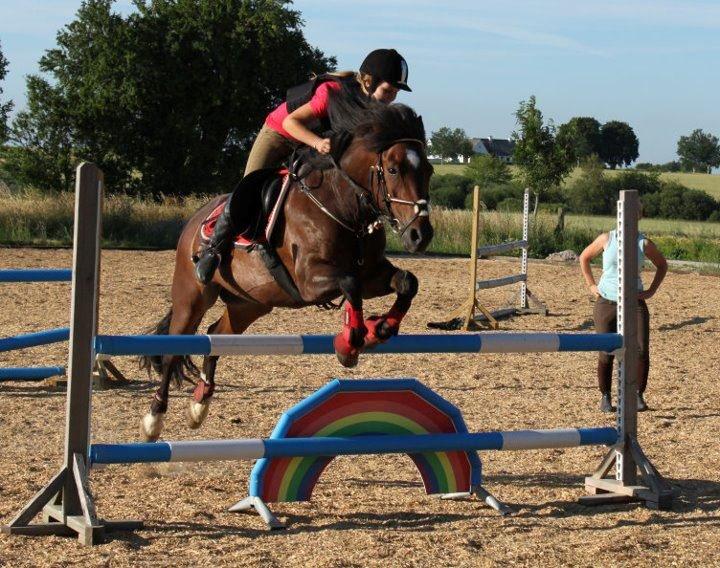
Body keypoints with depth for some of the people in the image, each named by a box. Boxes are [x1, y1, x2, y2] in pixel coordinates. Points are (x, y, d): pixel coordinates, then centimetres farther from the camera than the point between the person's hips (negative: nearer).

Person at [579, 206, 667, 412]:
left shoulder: (644, 243, 0)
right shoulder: (606, 239, -1)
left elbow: (662, 265, 15)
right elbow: (584, 258, 13)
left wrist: (652, 290, 7)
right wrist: (591, 285, 7)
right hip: (606, 303, 0)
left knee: (642, 351, -11)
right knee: (606, 353, -1)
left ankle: (638, 395, 5)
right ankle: (605, 396, 15)